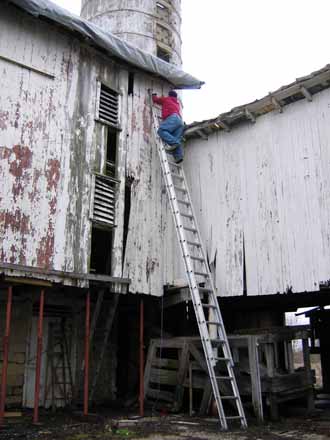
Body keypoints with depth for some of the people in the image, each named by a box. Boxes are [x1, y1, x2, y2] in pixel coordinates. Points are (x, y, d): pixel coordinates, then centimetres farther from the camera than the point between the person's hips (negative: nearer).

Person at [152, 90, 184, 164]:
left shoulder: (166, 99, 21)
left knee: (161, 130, -22)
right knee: (177, 139, -4)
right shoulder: (177, 103, 37)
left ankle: (173, 143, -41)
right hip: (180, 120, 7)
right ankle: (179, 156, -23)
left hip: (173, 117, -7)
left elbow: (156, 99, 32)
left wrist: (154, 95, 53)